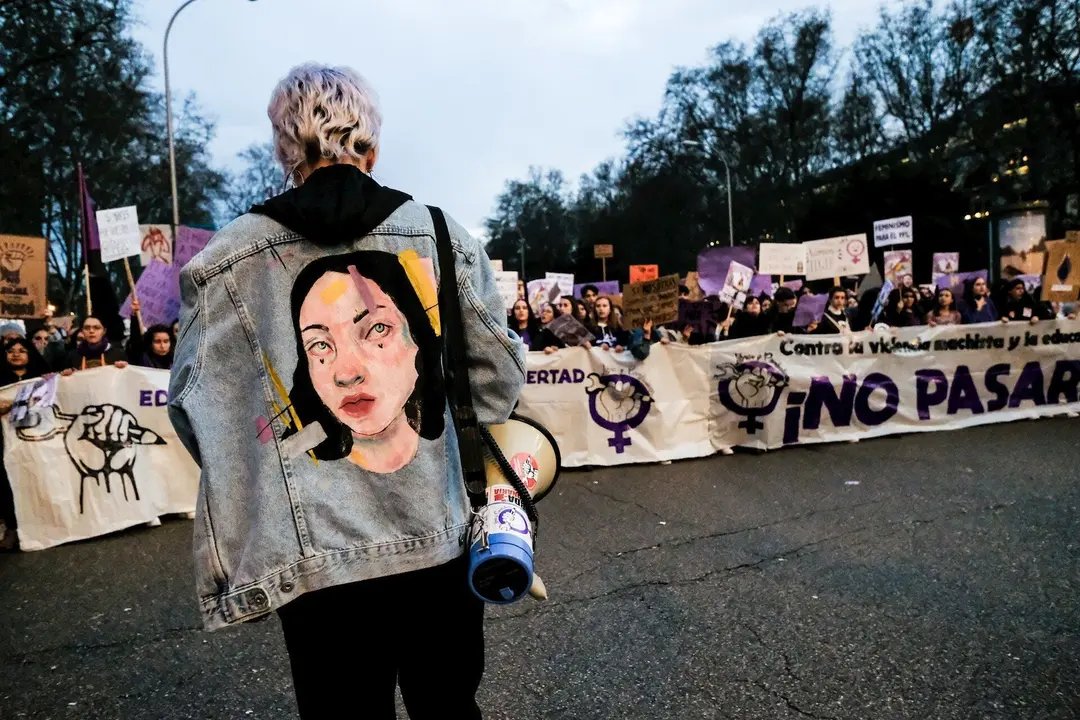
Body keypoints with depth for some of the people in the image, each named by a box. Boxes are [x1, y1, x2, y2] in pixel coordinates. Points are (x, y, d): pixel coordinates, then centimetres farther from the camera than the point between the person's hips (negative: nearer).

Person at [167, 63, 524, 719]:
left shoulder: (229, 259, -7)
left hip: (319, 561, -1)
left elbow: (194, 404, -4)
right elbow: (499, 382, 1)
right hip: (441, 543, 1)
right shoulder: (440, 233, -4)